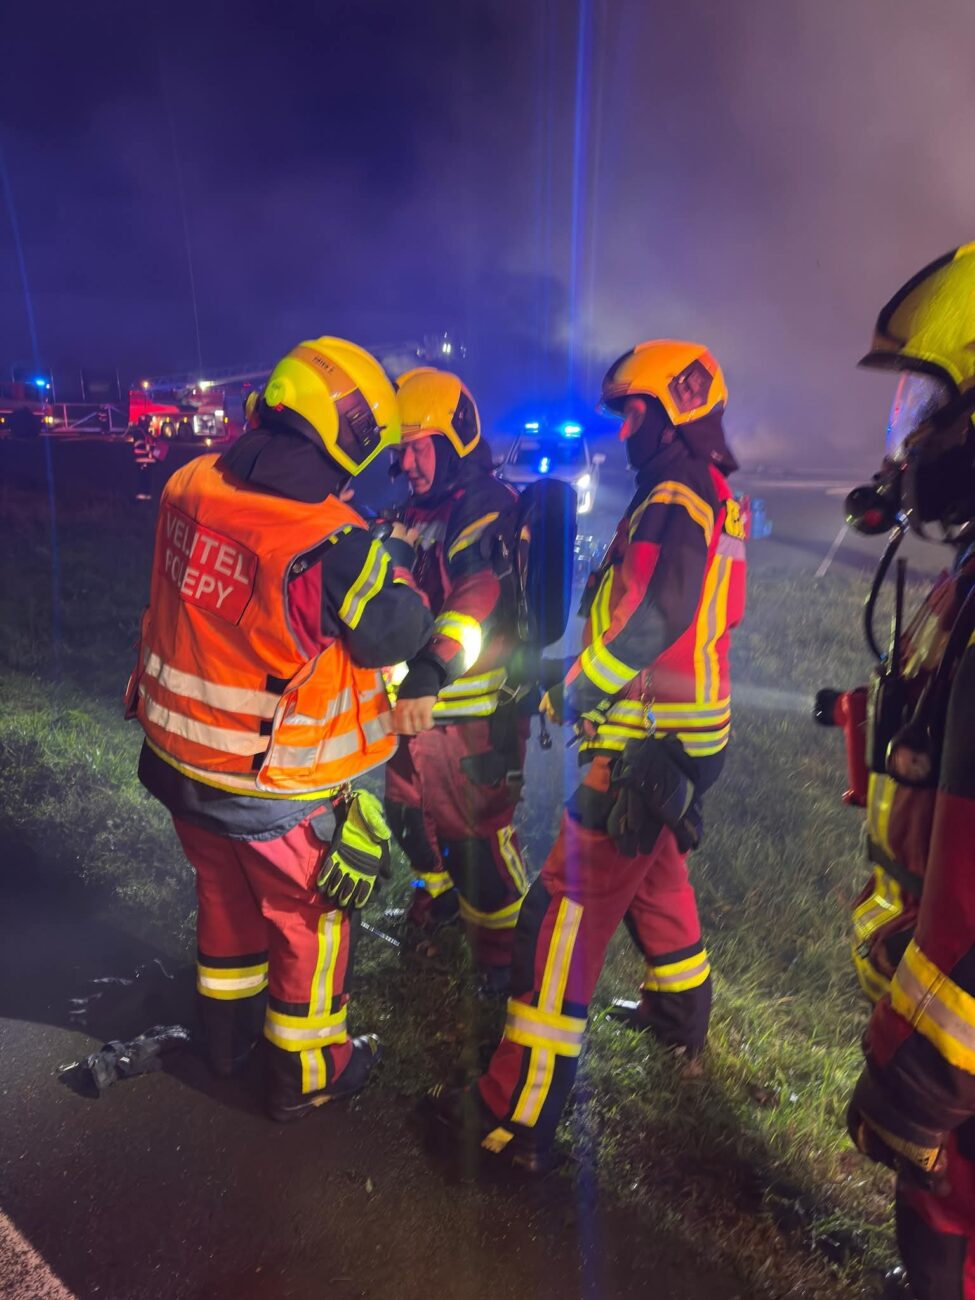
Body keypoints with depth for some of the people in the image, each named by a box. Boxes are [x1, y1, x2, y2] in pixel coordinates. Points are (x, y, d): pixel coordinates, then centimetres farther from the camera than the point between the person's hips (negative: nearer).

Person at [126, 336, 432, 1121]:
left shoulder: (191, 487, -6)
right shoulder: (333, 540, -28)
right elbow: (396, 634, -17)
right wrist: (400, 556, 0)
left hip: (179, 753, 7)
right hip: (277, 787, -6)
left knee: (225, 890, 29)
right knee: (312, 917, 18)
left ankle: (228, 1030, 52)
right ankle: (305, 1074, 38)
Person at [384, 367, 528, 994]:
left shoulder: (492, 510, -18)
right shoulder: (416, 511, 9)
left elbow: (486, 596, -35)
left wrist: (430, 672, -47)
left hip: (477, 711, -8)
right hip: (417, 703, 8)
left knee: (479, 832, 3)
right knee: (411, 810, 23)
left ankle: (503, 943, 28)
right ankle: (442, 891, 52)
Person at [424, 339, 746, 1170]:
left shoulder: (674, 506, -18)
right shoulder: (715, 497, 13)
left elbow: (645, 626, -28)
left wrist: (572, 691, -15)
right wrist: (577, 673, 8)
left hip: (646, 749, -10)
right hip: (694, 735, 10)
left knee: (565, 917, -4)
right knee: (658, 878, 29)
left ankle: (517, 1118, 7)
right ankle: (682, 1017, 51)